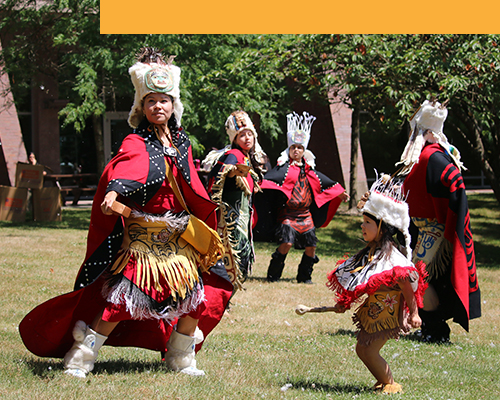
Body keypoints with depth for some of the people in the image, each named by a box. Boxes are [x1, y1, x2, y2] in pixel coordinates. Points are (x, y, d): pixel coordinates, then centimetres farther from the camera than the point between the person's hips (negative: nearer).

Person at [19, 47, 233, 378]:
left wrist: (205, 224, 25)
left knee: (197, 291, 3)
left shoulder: (181, 141, 11)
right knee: (126, 293, -14)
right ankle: (81, 357, -3)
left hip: (178, 234, 6)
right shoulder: (137, 143, -9)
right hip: (141, 234, -6)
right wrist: (114, 192, -50)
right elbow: (123, 168, -31)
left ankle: (181, 357, 23)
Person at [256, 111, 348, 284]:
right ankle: (273, 275, -6)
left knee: (311, 245, 1)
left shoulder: (309, 170, 14)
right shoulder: (284, 168, -3)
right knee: (286, 242, -19)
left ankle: (304, 276, 18)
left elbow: (324, 182, 27)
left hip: (305, 214, 5)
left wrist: (340, 193, 35)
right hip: (287, 213, -5)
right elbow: (270, 179, -17)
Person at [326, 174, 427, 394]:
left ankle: (390, 385, 11)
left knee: (369, 351, -7)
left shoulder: (392, 255, -24)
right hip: (372, 310, 9)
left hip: (388, 313, -9)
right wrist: (345, 303, 15)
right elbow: (361, 283, 14)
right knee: (362, 349, 11)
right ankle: (383, 382, 26)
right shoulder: (371, 252, 5)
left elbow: (407, 282, -24)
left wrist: (413, 313, -21)